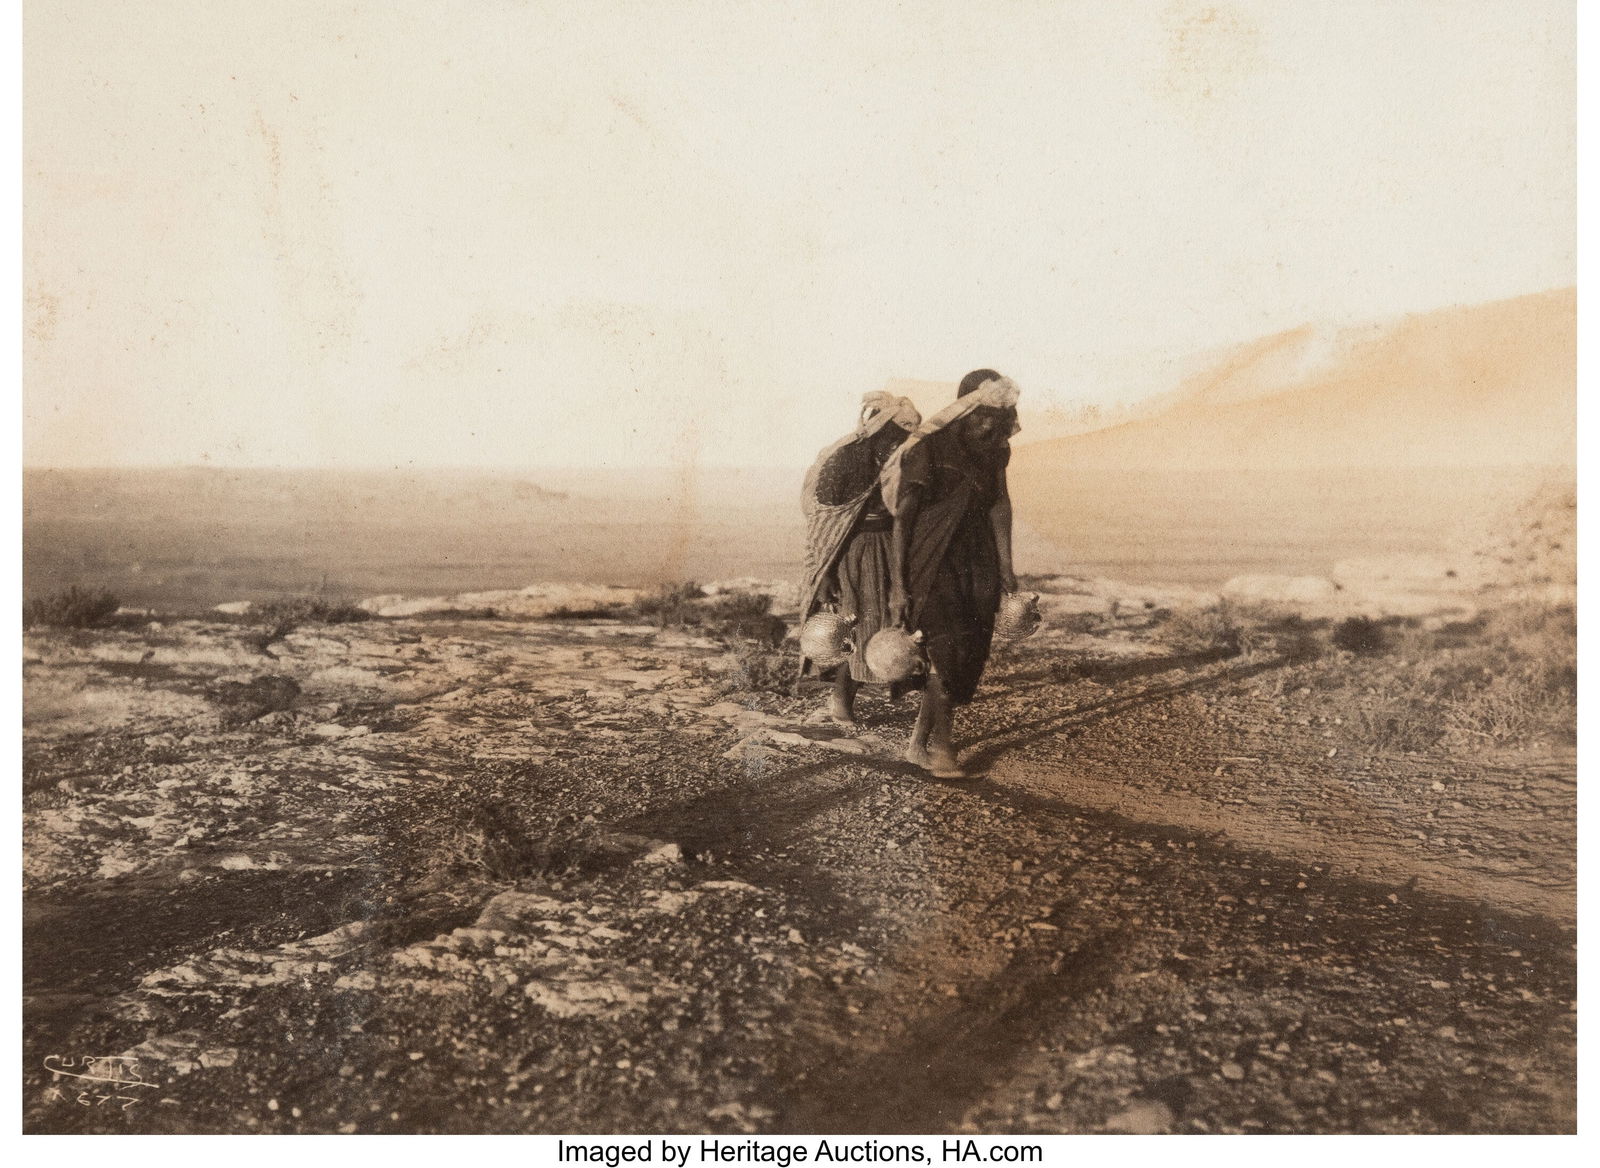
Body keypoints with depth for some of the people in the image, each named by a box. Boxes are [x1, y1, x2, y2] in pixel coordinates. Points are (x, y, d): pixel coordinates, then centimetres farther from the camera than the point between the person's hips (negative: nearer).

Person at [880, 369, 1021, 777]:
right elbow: (901, 517, -14)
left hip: (975, 560, 6)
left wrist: (1005, 566, 13)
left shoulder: (994, 447, 3)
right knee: (948, 647, -16)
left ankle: (920, 743, 17)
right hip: (931, 561, -6)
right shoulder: (928, 448, -15)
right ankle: (940, 745, 1)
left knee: (971, 654, 4)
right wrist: (897, 586, -16)